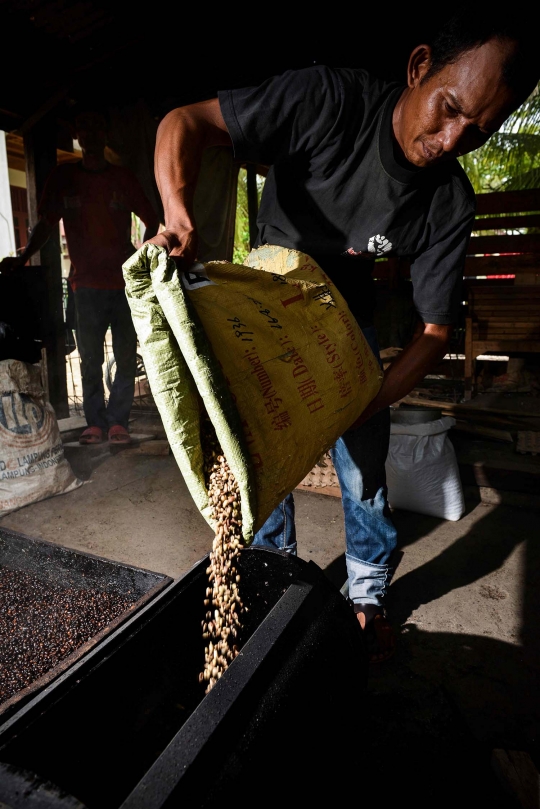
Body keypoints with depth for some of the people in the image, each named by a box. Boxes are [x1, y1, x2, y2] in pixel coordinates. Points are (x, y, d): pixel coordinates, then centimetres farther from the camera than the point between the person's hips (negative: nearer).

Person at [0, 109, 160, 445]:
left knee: (127, 357, -1)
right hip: (86, 284, 1)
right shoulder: (63, 177, 12)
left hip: (125, 282, 0)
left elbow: (152, 222, 9)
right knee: (90, 358, 2)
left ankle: (117, 421, 8)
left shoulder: (124, 177, 11)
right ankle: (96, 423, 10)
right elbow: (46, 224, 10)